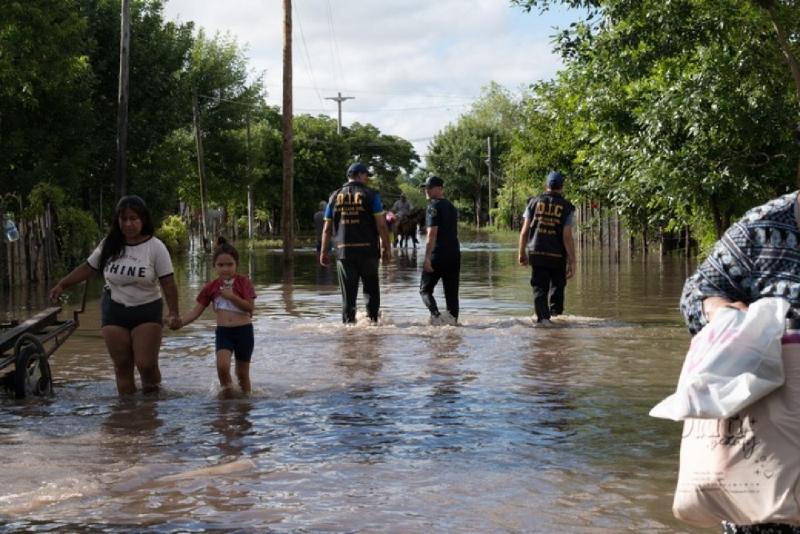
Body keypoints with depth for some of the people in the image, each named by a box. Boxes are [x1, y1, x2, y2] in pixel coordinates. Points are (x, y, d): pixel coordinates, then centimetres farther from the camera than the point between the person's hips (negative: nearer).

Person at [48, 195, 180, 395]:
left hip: (147, 312, -3)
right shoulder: (109, 245, 1)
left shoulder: (155, 247, -9)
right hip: (114, 311, 3)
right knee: (122, 365, 4)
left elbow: (168, 283, -11)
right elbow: (87, 268, 12)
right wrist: (62, 284, 8)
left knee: (146, 364, -11)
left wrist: (173, 313, -19)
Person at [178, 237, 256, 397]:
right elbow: (196, 311, 1)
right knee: (222, 365, -23)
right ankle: (226, 387, 4)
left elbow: (250, 307, -11)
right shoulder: (211, 287, 3)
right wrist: (180, 322, -16)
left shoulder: (243, 282, -4)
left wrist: (231, 296, -22)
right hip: (223, 331, 1)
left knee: (242, 373, 8)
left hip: (243, 330, -1)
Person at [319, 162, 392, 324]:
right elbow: (381, 225, -6)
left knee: (348, 295, 6)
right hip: (367, 251, -2)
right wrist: (386, 248, 0)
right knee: (371, 290, 12)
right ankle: (372, 320, 4)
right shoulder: (370, 195, 0)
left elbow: (327, 228, 9)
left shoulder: (335, 196, 10)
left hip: (343, 252, 2)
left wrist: (324, 252, 14)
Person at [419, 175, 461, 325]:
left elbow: (432, 234, -16)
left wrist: (427, 258, -18)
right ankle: (453, 320, 6)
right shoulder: (451, 206, 16)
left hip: (438, 255, -7)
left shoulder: (434, 206, -9)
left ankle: (436, 315, -18)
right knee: (452, 292, 9)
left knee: (425, 289, 0)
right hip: (454, 255, 7)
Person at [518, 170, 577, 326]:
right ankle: (555, 311, 29)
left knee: (539, 287, 5)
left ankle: (542, 316, -7)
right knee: (557, 284, 23)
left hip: (536, 253, 1)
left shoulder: (534, 202, 2)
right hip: (557, 255, -1)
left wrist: (522, 253, 10)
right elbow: (567, 237, -10)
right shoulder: (566, 207, -4)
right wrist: (572, 262, -7)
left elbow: (524, 231, 0)